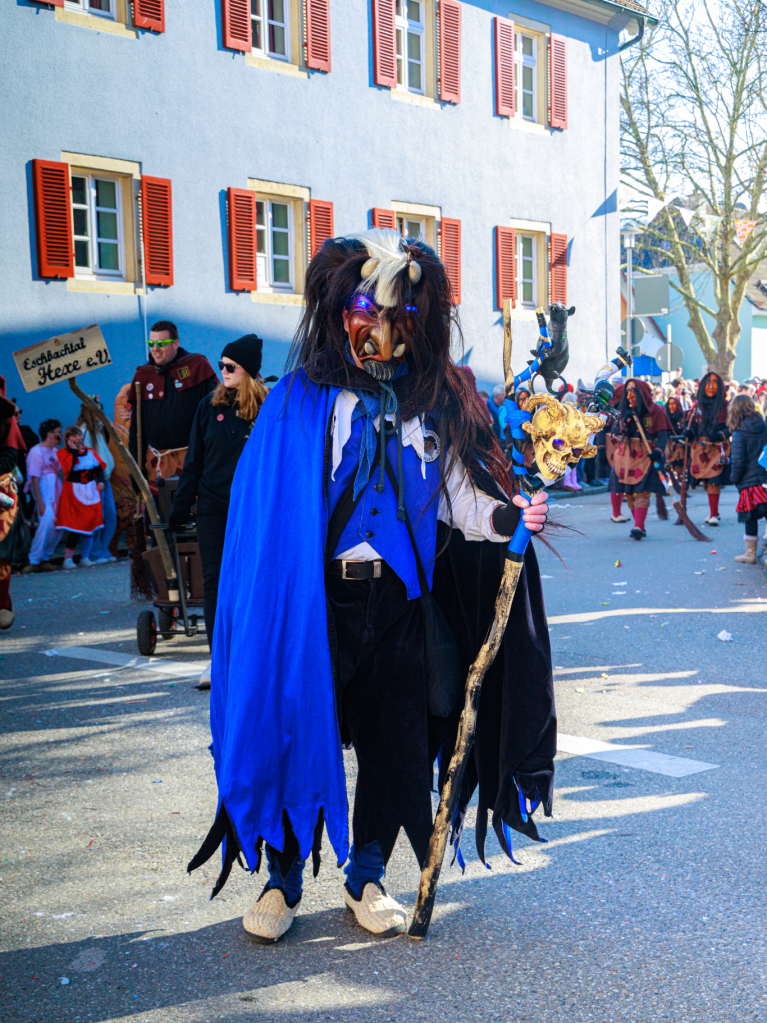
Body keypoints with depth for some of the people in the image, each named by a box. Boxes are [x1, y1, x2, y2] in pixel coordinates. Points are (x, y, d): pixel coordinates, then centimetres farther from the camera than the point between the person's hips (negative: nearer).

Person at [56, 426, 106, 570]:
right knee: (75, 525, -10)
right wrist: (74, 450, -13)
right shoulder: (62, 453, -3)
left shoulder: (89, 452, 12)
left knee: (90, 524, 3)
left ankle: (85, 557, 13)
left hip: (91, 491, 5)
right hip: (74, 492, -5)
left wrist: (100, 480, -5)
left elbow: (98, 467, 12)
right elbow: (68, 468, -20)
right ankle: (68, 559, -2)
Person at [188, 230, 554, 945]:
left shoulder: (432, 408, 9)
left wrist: (507, 517, -17)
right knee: (302, 738, 4)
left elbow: (459, 498, 3)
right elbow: (266, 511, -4)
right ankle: (282, 881, 24)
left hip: (398, 607, 3)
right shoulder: (301, 402, 0)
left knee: (397, 746, 9)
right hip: (316, 601, -3)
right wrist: (277, 605, -12)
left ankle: (366, 879, 30)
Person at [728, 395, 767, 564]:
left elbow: (737, 461, -15)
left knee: (750, 518, 5)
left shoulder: (739, 434, -11)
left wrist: (734, 478, 1)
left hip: (750, 481, -4)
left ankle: (750, 554, 13)